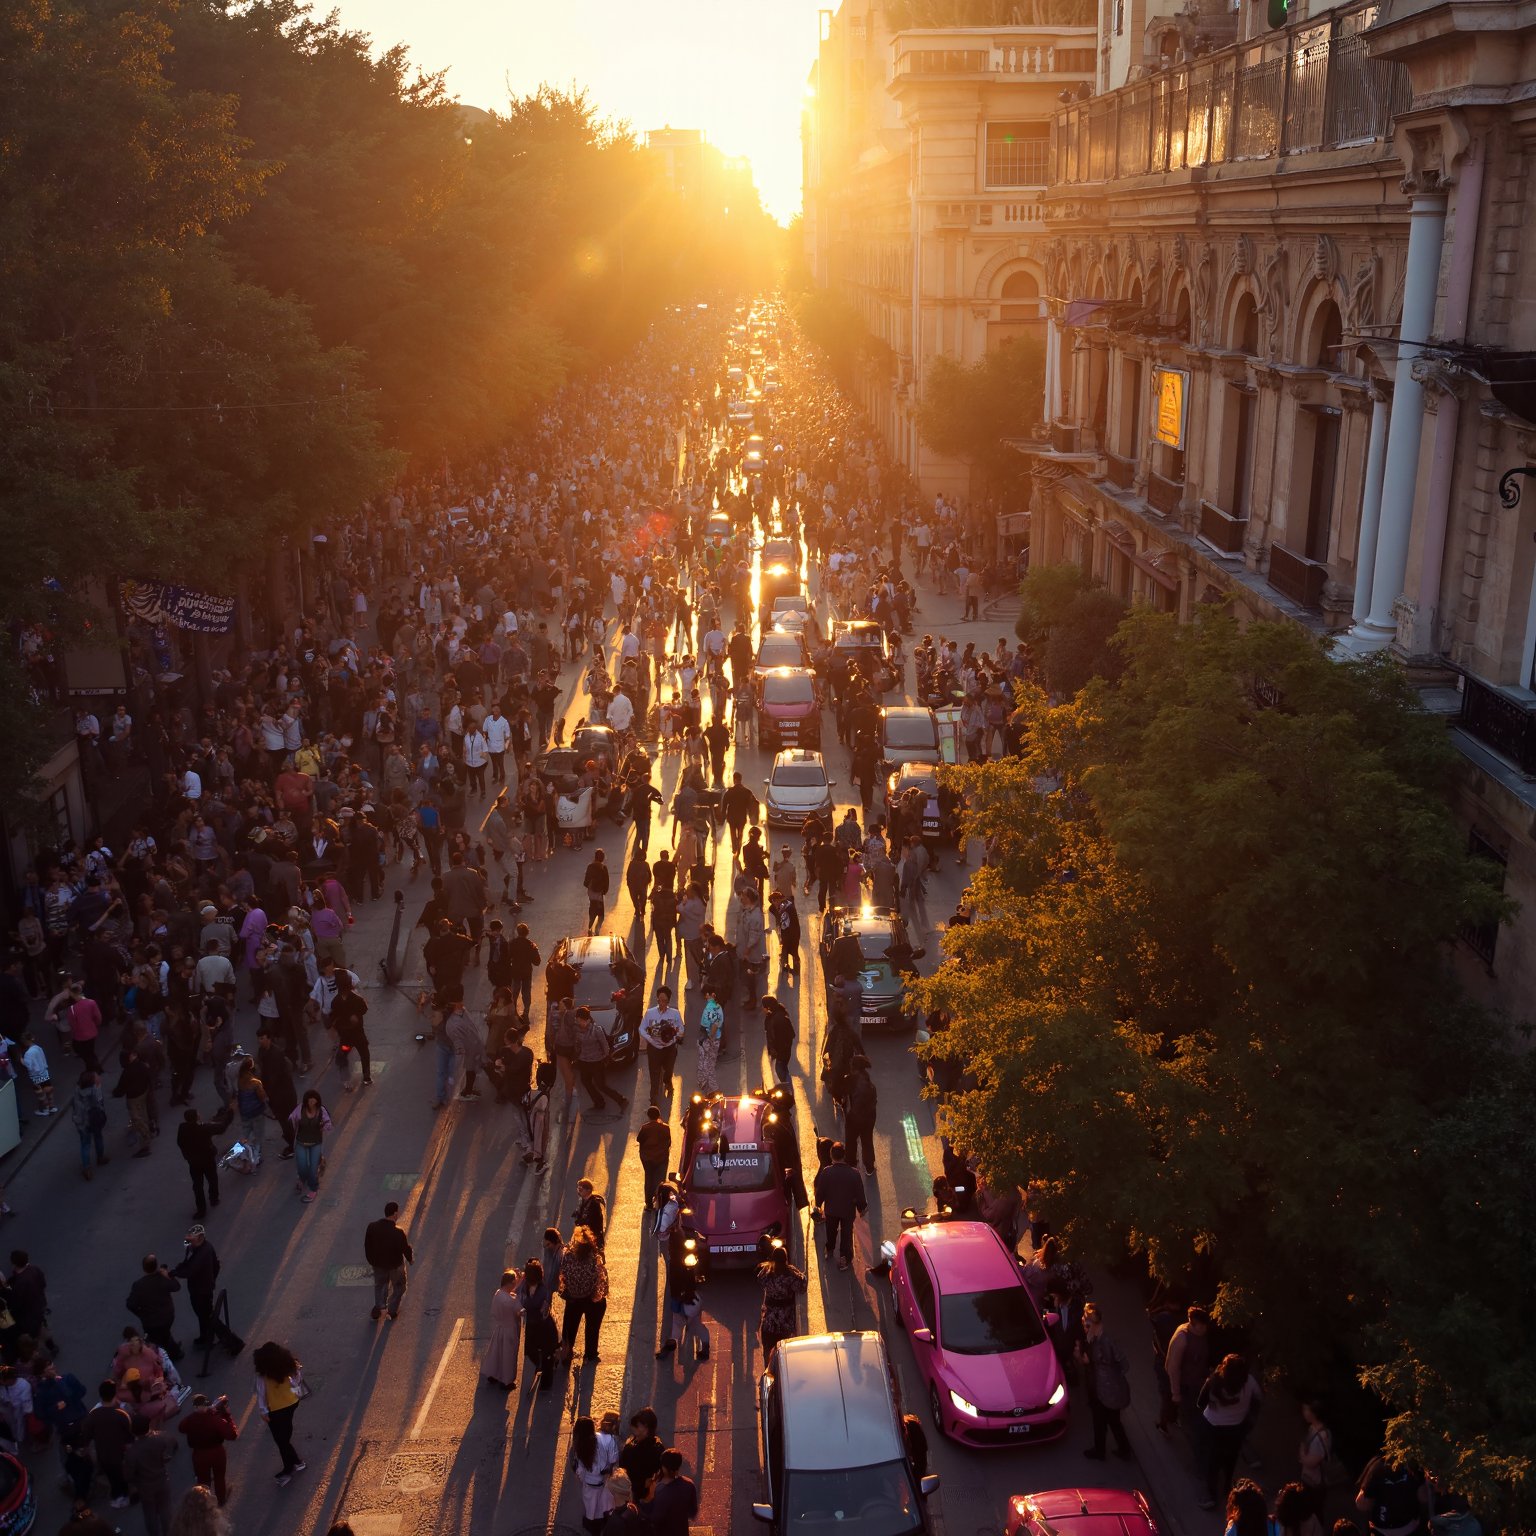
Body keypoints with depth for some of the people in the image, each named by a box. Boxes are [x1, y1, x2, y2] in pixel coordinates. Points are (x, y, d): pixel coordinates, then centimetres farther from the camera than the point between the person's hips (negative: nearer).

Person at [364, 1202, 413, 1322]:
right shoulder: (397, 1232, -32)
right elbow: (406, 1248, -17)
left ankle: (378, 1307, 25)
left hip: (377, 1263, 3)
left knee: (380, 1285, 29)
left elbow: (367, 1246, -4)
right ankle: (393, 1312, 34)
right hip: (395, 1265, -3)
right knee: (398, 1286, 23)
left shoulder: (372, 1227, -18)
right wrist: (411, 1259, 4)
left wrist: (370, 1260, 15)